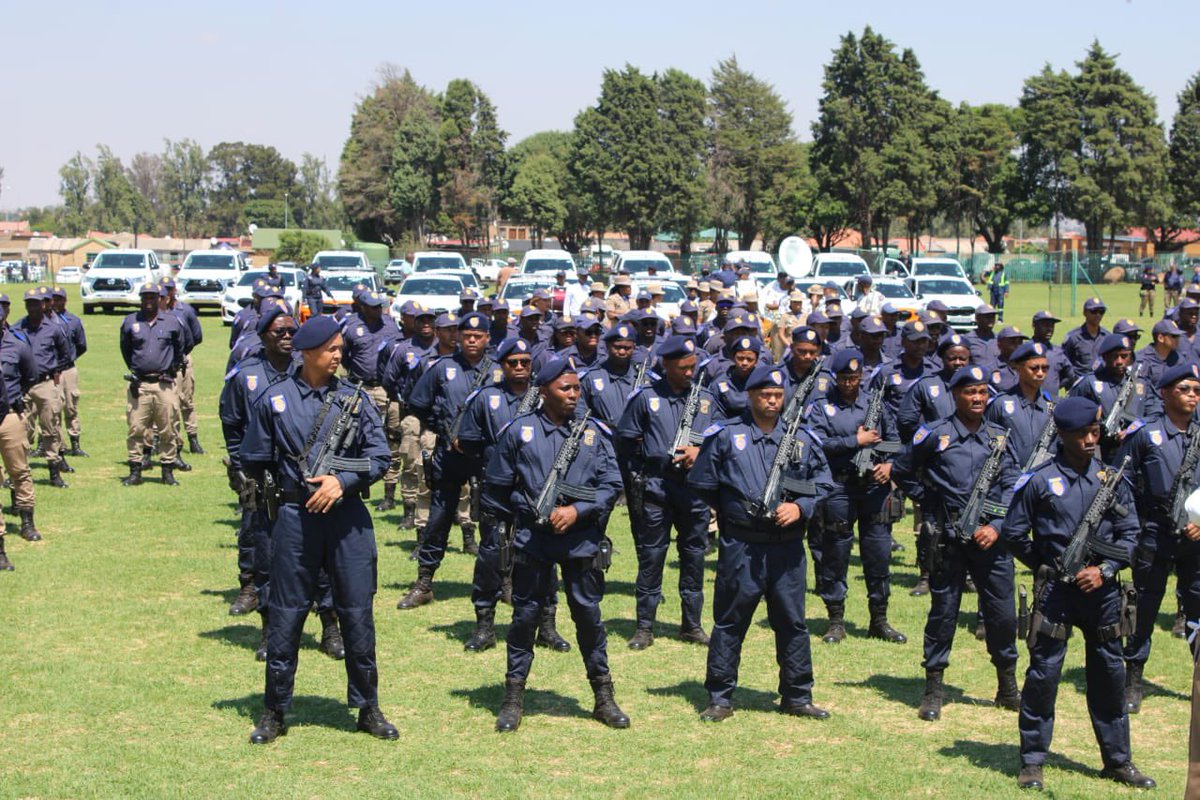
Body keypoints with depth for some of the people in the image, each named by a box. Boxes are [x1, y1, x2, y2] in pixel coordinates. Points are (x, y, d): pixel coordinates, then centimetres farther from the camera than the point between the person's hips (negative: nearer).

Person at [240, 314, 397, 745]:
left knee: (358, 613, 4)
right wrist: (291, 486, 5)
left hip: (348, 516, 1)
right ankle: (274, 712, 16)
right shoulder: (275, 400, 1)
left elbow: (380, 457, 0)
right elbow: (253, 462, 8)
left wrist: (342, 481, -13)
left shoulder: (354, 399, 3)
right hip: (294, 516, -1)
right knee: (286, 615, 5)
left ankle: (368, 708, 17)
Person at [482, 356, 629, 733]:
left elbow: (611, 485, -1)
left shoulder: (595, 432, 3)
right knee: (525, 615, 5)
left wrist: (577, 511, -13)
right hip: (531, 540, -1)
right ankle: (513, 698, 14)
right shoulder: (519, 431, -1)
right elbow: (495, 486, 8)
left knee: (589, 614, 6)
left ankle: (603, 697, 17)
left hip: (582, 539, 1)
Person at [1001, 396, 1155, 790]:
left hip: (1102, 588, 3)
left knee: (1109, 673, 11)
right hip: (1056, 590, -3)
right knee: (1043, 673, -1)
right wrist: (1045, 567, 0)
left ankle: (1117, 761, 23)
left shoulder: (1112, 478, 4)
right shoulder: (1039, 480, -5)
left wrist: (1105, 570, -6)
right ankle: (1032, 761, 8)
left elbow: (1129, 532, 7)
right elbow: (1013, 532, 1)